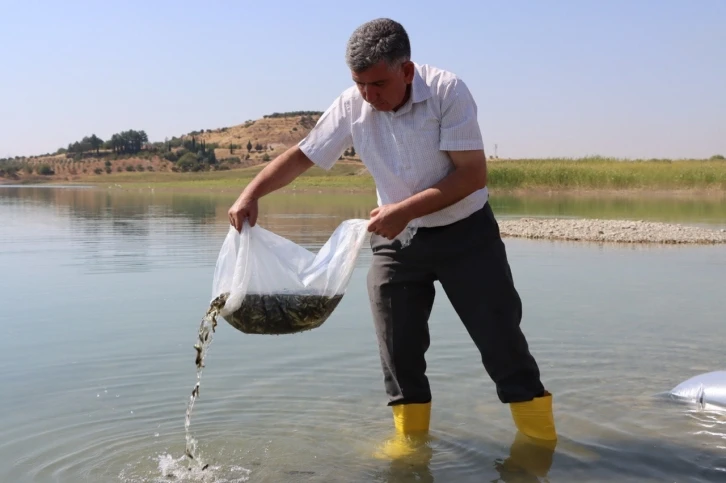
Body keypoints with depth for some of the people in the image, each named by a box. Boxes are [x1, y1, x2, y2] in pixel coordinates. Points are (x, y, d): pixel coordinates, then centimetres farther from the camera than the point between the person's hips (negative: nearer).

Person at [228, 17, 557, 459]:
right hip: (396, 239, 4)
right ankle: (411, 438, 20)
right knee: (399, 348, 4)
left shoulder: (447, 91, -21)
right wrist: (252, 193, -19)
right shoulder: (352, 105, -11)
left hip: (465, 232, -3)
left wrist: (406, 210, -29)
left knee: (500, 337, -1)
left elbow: (473, 174, -23)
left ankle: (542, 439, 12)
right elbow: (303, 155, -4)